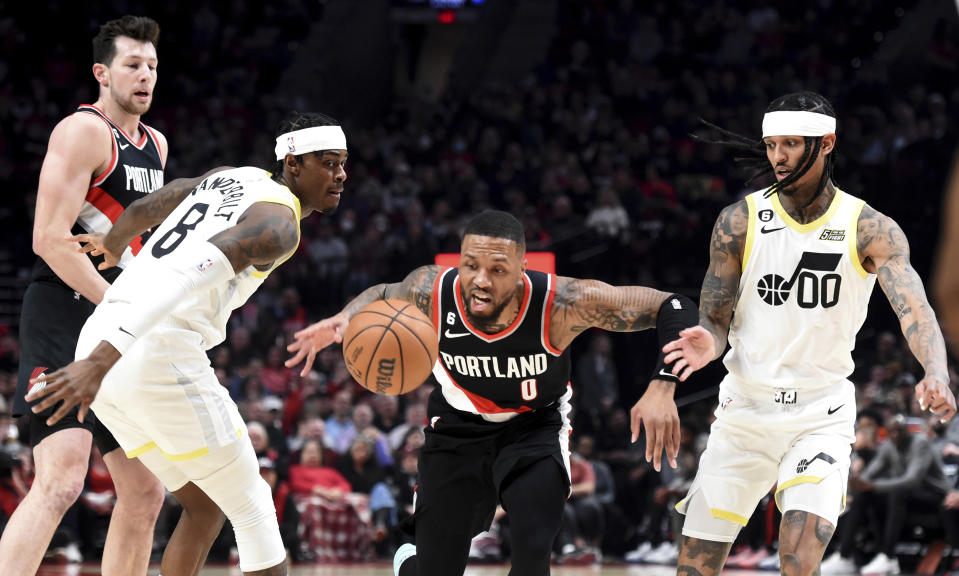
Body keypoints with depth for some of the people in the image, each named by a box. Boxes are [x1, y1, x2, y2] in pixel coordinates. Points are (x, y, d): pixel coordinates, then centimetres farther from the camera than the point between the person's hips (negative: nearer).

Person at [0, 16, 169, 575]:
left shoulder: (155, 146, 17)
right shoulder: (84, 132, -10)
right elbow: (50, 239, -18)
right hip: (65, 319, -9)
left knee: (146, 491, 10)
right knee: (62, 480, -24)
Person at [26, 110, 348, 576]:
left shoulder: (232, 179, 22)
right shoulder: (278, 223, -7)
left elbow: (141, 210, 37)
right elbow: (188, 275, -23)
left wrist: (112, 245, 62)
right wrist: (102, 359, -33)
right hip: (160, 356, -9)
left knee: (204, 505, 19)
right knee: (252, 509, 4)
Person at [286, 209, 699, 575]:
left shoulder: (561, 303, -35)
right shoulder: (429, 293, -29)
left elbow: (673, 308, -28)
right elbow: (383, 295, -3)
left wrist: (661, 388, -43)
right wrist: (344, 319, -26)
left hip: (535, 423, -1)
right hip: (458, 425, 1)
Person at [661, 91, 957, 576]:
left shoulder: (871, 231, -7)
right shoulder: (740, 222, -3)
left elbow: (915, 310, -21)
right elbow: (713, 321, 0)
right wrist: (708, 344, -27)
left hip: (821, 420, -2)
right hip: (744, 410, 2)